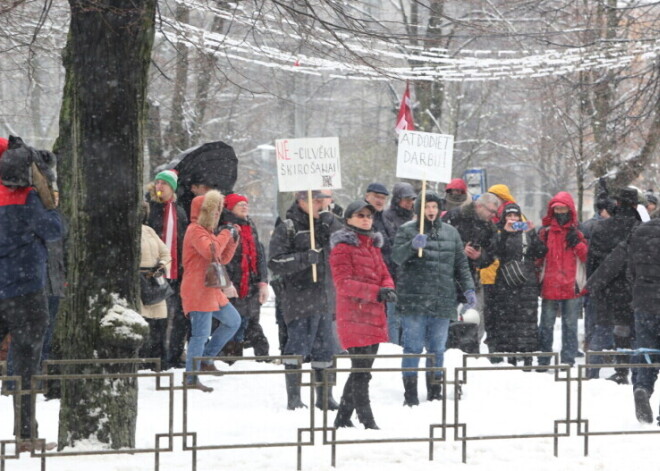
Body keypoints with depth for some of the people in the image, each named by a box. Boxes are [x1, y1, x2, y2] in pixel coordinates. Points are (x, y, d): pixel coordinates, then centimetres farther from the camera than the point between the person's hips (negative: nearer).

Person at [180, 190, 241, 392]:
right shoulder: (195, 231, -12)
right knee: (201, 333, -10)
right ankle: (191, 378, -5)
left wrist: (233, 239, 9)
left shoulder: (207, 231, 21)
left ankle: (206, 359, 22)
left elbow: (223, 258, 22)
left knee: (233, 321, 18)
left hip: (211, 290, 10)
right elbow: (211, 251, -28)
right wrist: (226, 234, -15)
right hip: (197, 290, -10)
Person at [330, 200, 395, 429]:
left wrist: (388, 288, -9)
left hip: (374, 317, 9)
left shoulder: (373, 245, 19)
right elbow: (343, 283, -16)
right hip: (354, 317, -9)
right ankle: (368, 422, -9)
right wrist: (376, 292, -25)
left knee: (362, 370, 14)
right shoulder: (343, 247, -7)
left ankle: (342, 419, 24)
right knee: (361, 371, -10)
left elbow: (384, 274, 16)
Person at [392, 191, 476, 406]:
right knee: (413, 346, -5)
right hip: (414, 298, -4)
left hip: (443, 300, 4)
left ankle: (435, 391, 17)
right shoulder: (407, 230, 3)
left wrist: (468, 288, 9)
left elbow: (461, 263, 18)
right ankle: (410, 393, -1)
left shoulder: (450, 232, 15)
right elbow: (397, 256, -10)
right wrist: (412, 245, -28)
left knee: (437, 348, 9)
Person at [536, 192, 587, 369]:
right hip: (549, 286, 0)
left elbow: (585, 257, 2)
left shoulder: (576, 233, 7)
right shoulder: (545, 232, 7)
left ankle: (568, 360, 7)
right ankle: (543, 361, 7)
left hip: (571, 286, 0)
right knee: (546, 325, 2)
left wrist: (577, 242, -12)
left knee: (570, 324, 3)